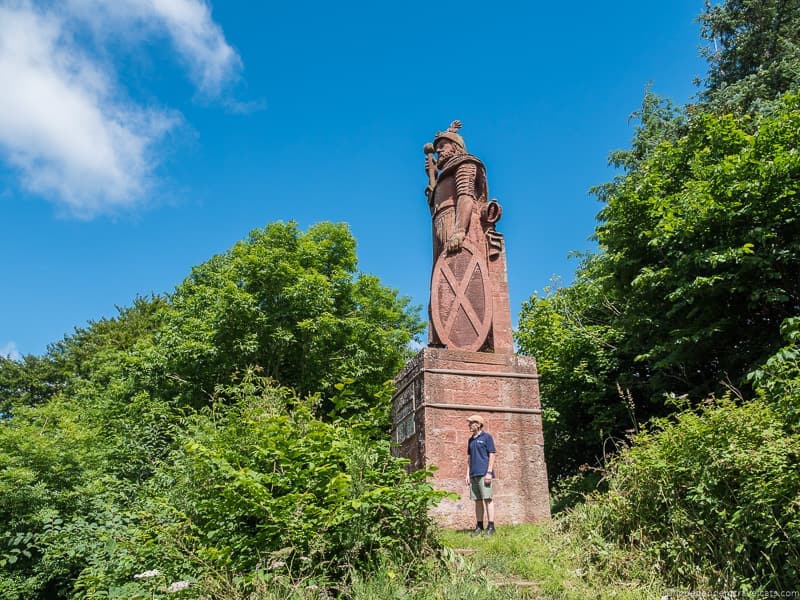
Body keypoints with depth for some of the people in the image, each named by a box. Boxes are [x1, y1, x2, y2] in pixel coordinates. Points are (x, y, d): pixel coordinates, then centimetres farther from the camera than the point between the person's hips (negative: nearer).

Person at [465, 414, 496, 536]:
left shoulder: (486, 437, -2)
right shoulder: (471, 440, 17)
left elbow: (492, 455, -7)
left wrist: (489, 472, -14)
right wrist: (468, 474, 13)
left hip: (484, 474, -7)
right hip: (474, 475, 7)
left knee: (487, 499, -6)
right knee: (478, 501, 9)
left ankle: (491, 527, -2)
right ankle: (479, 526, 14)